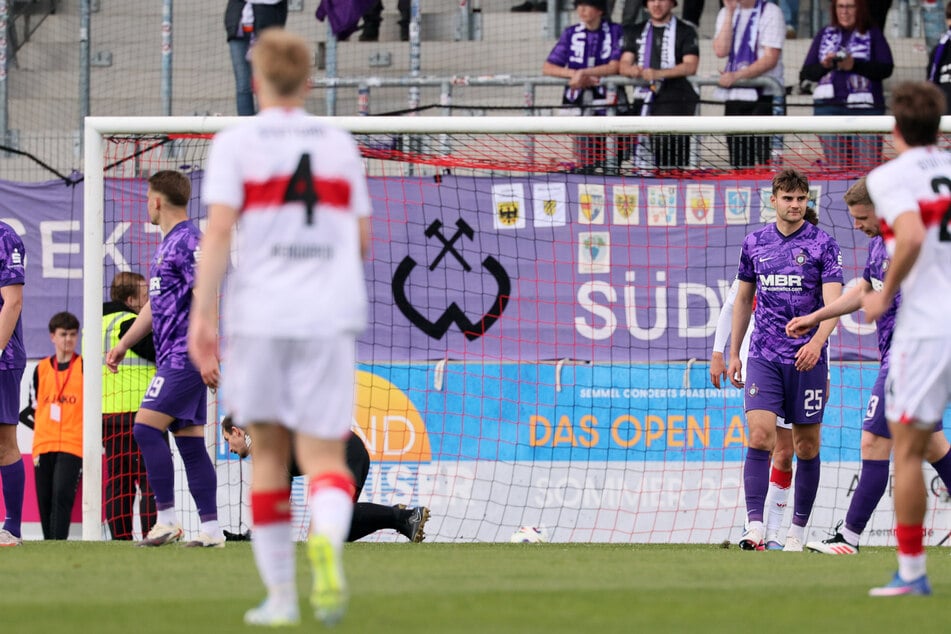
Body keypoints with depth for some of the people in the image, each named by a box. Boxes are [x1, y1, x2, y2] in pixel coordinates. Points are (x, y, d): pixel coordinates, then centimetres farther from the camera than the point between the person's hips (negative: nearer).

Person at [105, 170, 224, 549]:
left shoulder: (188, 241, -11)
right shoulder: (167, 244, 20)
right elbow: (155, 303, 28)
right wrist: (124, 343, 27)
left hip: (184, 358, -10)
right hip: (172, 359, 10)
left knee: (146, 427, -14)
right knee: (190, 442, 6)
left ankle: (167, 519, -14)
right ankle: (211, 529, 5)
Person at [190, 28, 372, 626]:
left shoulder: (236, 143, 3)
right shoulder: (340, 144, 12)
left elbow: (220, 229, -10)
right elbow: (362, 239, 14)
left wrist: (202, 314, -11)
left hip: (258, 313, -1)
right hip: (330, 317, 1)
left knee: (270, 452, 13)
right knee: (325, 457, -2)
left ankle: (280, 595, 14)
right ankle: (328, 539, -36)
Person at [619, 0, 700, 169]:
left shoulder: (685, 31, 6)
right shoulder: (636, 32, 20)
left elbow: (690, 66, -8)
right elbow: (623, 65, 12)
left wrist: (658, 74, -21)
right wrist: (631, 70, -14)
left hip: (676, 100, -4)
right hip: (644, 101, 4)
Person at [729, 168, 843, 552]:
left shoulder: (822, 244, -2)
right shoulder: (755, 243, 8)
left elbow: (834, 301, -11)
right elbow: (743, 299, 18)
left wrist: (817, 342, -27)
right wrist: (733, 353, 16)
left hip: (807, 358, -1)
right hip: (764, 357, 1)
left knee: (807, 446, 5)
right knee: (760, 435, -15)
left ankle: (798, 531, 14)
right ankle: (754, 526, -21)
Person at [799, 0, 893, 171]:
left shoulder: (873, 34, 9)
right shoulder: (825, 34, 17)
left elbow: (886, 69, -3)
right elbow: (806, 73, 13)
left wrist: (855, 65, -16)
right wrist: (823, 65, -8)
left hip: (865, 106, -3)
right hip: (829, 105, 3)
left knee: (867, 166, -10)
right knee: (835, 167, -2)